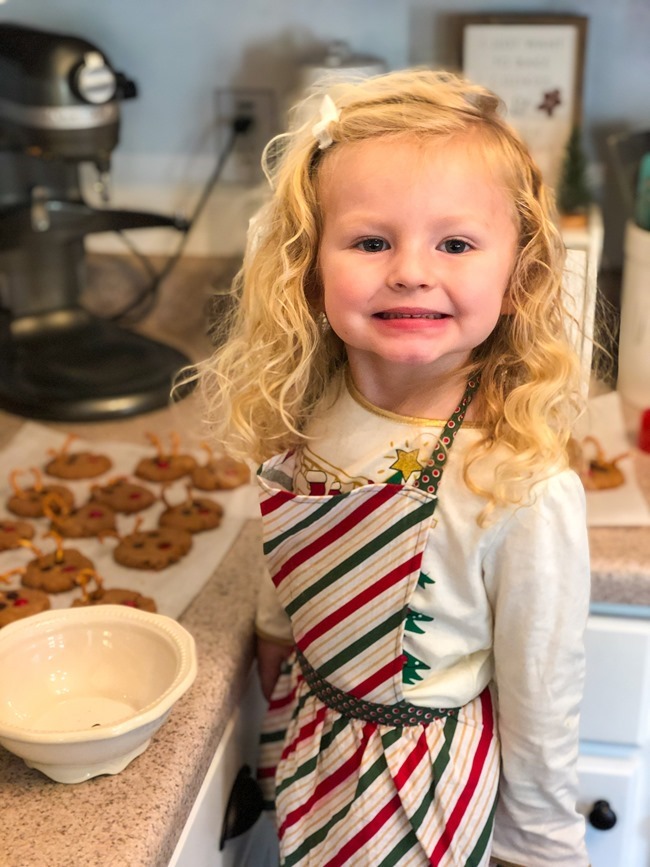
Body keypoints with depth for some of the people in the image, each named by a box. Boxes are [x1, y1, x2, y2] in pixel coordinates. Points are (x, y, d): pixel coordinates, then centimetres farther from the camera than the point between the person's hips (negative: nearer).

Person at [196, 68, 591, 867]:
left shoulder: (526, 493, -29)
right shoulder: (302, 419, -14)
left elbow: (540, 712, -17)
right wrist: (280, 700, 14)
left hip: (428, 791, -4)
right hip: (306, 761, 5)